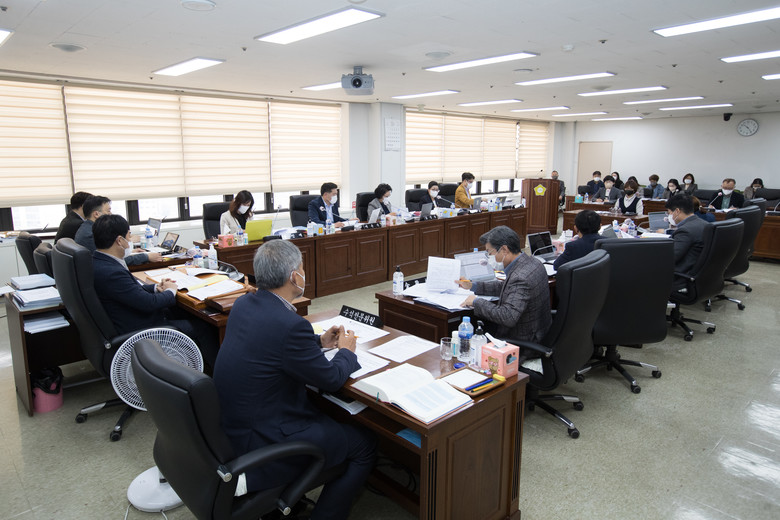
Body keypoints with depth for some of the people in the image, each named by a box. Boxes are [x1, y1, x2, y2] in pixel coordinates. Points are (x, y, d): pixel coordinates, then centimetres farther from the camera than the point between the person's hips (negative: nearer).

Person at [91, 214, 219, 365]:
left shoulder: (98, 261, 1)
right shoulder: (111, 272, -31)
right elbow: (149, 303, -26)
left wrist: (155, 287, 1)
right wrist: (170, 291, -7)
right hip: (139, 329, -10)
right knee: (203, 327, -3)